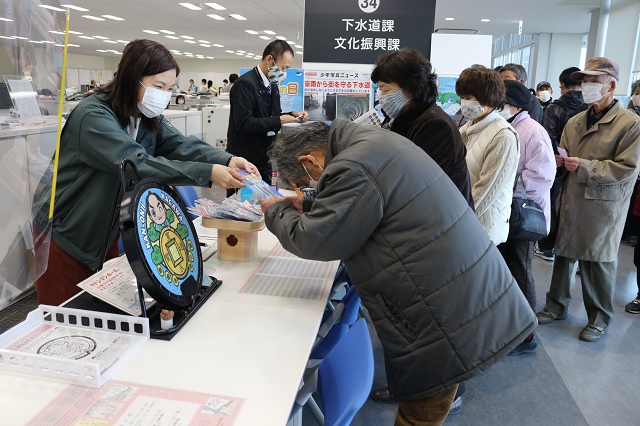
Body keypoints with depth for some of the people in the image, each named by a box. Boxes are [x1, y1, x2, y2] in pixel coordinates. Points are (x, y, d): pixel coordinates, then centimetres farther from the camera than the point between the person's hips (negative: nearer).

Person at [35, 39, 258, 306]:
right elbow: (135, 164, -37)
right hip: (65, 235, -6)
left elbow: (178, 145, -14)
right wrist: (207, 173, -44)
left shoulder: (147, 118, 1)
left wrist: (227, 160, -33)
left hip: (106, 232, 6)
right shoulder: (93, 115, -25)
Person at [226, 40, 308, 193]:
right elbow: (243, 123, -24)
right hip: (244, 162, -8)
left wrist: (292, 115, 3)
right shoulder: (245, 83, -15)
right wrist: (279, 121, -22)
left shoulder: (272, 85, 14)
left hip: (264, 160, 9)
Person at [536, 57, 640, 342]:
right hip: (571, 201, 6)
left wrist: (585, 167, -19)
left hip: (603, 205, -5)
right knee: (563, 254, 13)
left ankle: (599, 319, 23)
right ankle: (557, 306, 30)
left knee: (598, 262, 4)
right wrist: (559, 160, -4)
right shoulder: (575, 122, 12)